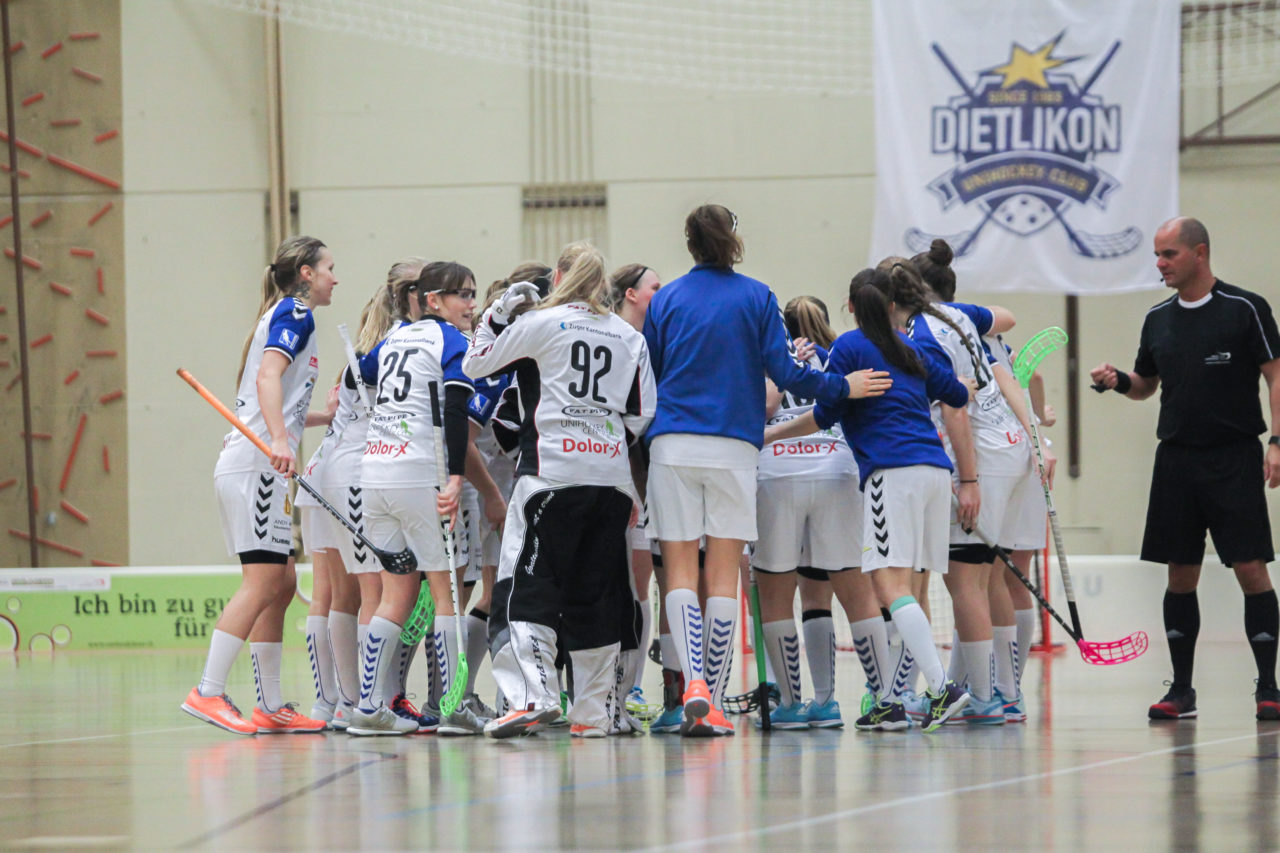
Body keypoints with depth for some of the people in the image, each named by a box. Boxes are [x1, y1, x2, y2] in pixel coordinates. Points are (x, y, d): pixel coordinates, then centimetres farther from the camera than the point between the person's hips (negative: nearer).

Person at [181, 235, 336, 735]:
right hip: (255, 467, -10)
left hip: (258, 467, 10)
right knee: (262, 582, -14)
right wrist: (280, 440, -34)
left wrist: (326, 417, 41)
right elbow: (267, 377, -21)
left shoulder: (287, 316, 24)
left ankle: (271, 706, 9)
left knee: (281, 584, 9)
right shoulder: (295, 314, -5)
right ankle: (208, 693, -18)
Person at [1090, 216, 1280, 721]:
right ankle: (1181, 689, 10)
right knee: (1180, 575, 4)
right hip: (1176, 460, 5)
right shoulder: (1158, 319, 12)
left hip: (1235, 457, -5)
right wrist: (1118, 381, 0)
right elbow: (1146, 385, 22)